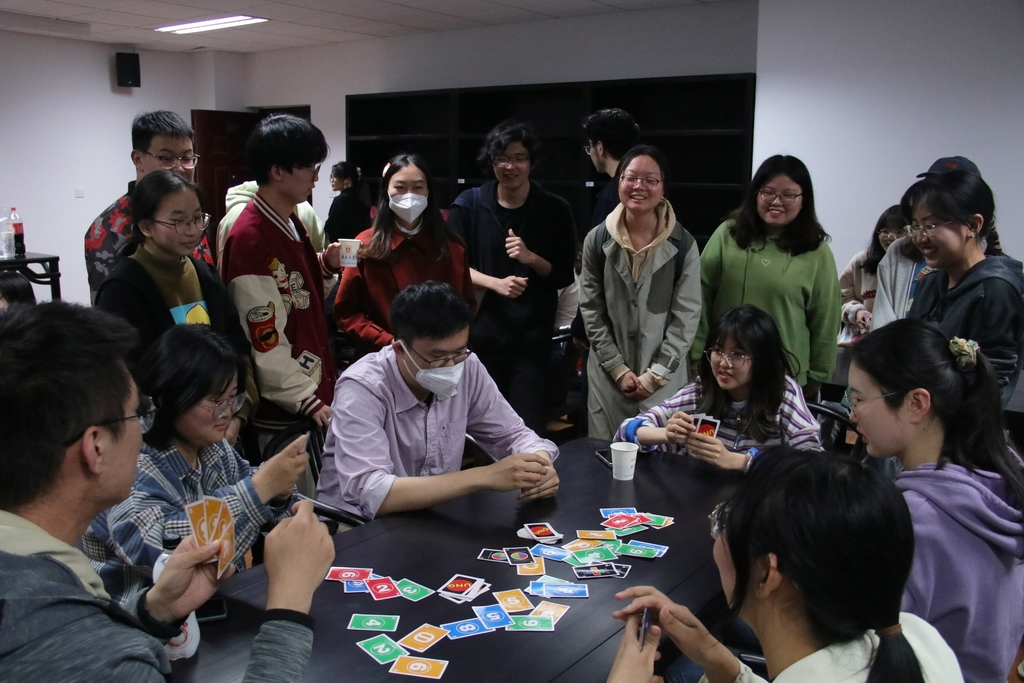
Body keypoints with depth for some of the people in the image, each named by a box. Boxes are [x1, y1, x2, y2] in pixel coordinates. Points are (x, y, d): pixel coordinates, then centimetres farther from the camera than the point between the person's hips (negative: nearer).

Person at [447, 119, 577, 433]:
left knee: (528, 429, -2)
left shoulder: (554, 210, 1)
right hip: (480, 332, 1)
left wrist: (530, 258, -16)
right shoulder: (468, 205, 2)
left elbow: (565, 276, 2)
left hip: (532, 336, -1)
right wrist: (496, 283, -15)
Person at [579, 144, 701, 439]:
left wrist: (655, 375, -8)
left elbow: (686, 316, -5)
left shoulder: (682, 244, -6)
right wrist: (618, 368, -6)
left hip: (664, 376, -1)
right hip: (608, 375, 1)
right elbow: (591, 311, 0)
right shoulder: (597, 240, -2)